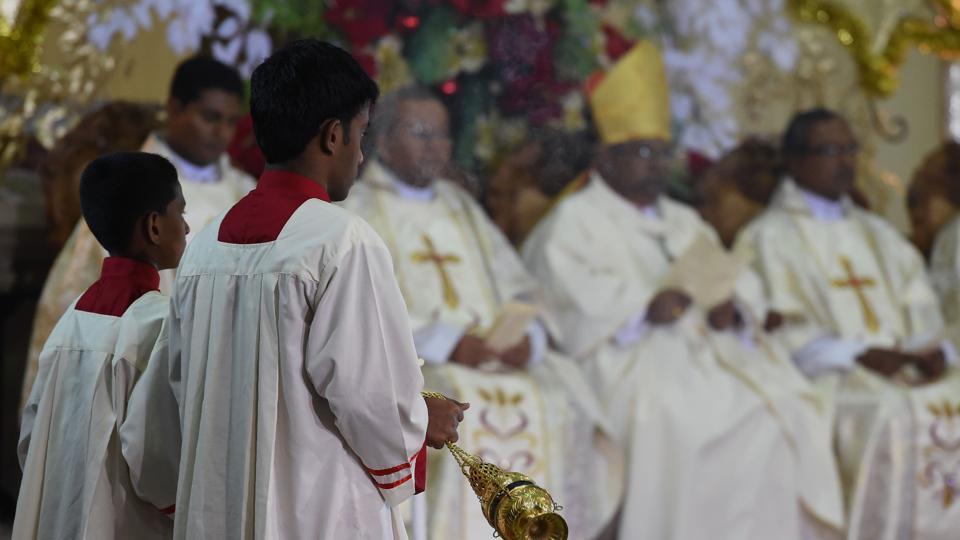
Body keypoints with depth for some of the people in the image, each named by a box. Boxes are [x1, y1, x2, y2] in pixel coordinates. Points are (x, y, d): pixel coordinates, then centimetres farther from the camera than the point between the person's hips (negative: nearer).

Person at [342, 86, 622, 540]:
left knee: (559, 408, -17)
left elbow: (521, 293, 18)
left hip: (497, 358, 5)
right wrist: (446, 343, -17)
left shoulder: (463, 209, 24)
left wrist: (526, 339, -6)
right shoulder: (357, 210, 6)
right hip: (411, 364, -5)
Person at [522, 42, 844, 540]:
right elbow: (576, 295, -9)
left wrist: (732, 307, -6)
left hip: (703, 348, 6)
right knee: (674, 415, -34)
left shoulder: (684, 222, 30)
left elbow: (739, 282, 18)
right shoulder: (574, 219, 9)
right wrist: (644, 307, -25)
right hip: (626, 361, -6)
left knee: (781, 412, -19)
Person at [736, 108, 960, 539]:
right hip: (825, 376, -5)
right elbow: (779, 329, -5)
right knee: (888, 413, -33)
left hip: (906, 371, 6)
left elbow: (920, 306, 18)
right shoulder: (768, 237, 6)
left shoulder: (878, 234, 25)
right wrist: (858, 355, -16)